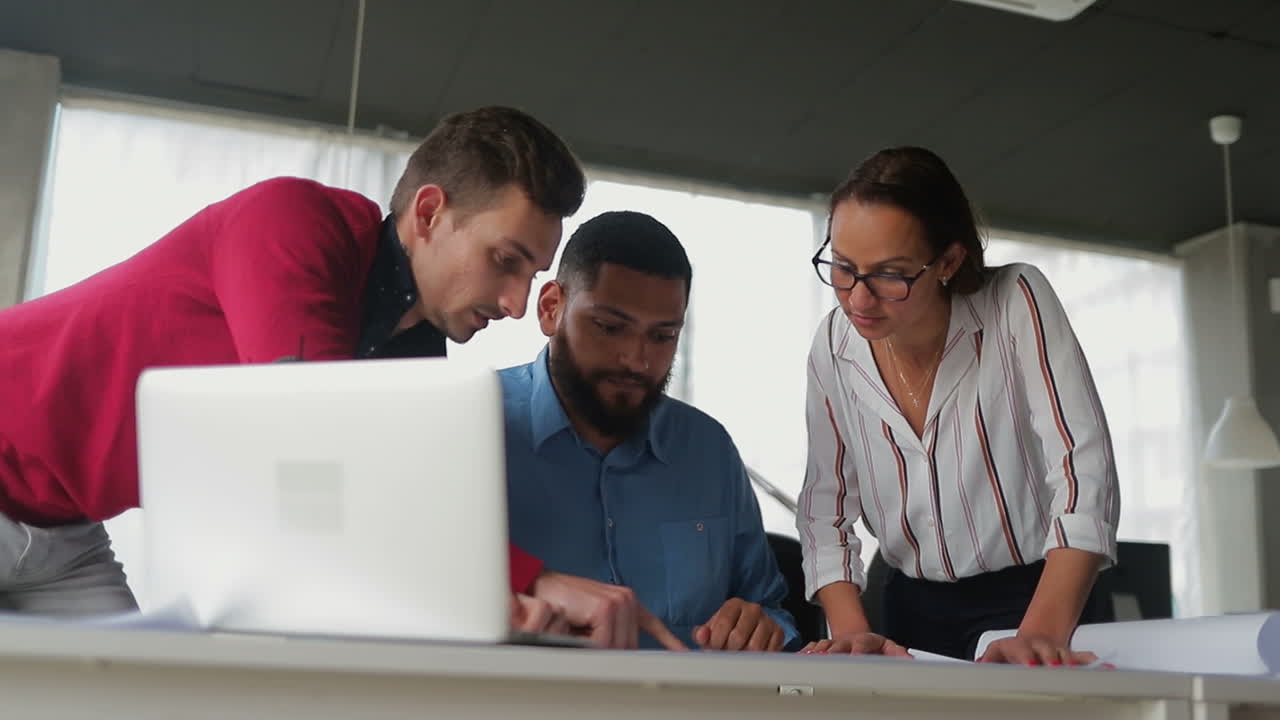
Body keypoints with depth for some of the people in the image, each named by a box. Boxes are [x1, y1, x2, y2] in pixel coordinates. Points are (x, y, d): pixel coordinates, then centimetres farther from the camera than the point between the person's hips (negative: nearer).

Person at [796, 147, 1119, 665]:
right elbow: (825, 508, 0)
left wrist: (1039, 635, -30)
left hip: (1041, 602, -4)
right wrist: (851, 632, -13)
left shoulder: (1017, 303, -15)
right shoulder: (834, 345, -6)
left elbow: (1085, 473, -20)